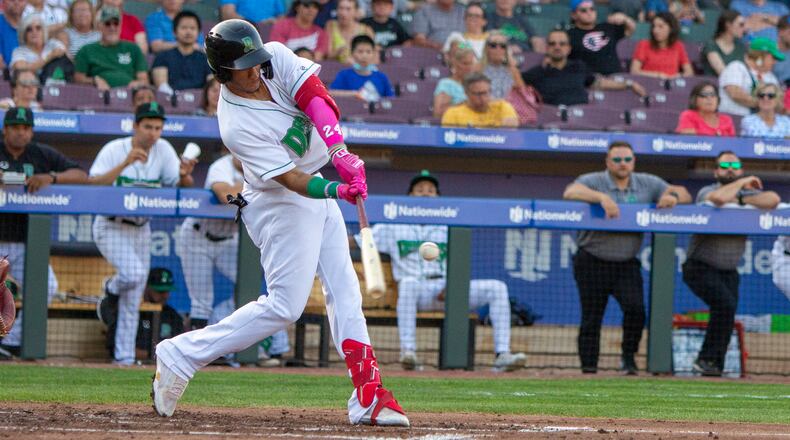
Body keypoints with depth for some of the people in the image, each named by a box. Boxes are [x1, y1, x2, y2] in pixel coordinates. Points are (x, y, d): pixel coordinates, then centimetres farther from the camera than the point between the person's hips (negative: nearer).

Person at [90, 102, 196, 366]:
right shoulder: (114, 150, -16)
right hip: (111, 227, -5)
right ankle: (112, 289, 6)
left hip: (141, 229, 5)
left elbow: (183, 186, -5)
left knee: (133, 301, 6)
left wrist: (186, 175, -29)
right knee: (134, 273, -29)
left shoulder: (163, 150, -3)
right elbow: (92, 185, -28)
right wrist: (125, 163, -37)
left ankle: (124, 358, 15)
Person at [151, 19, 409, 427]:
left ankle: (368, 396, 7)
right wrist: (335, 190, -47)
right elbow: (290, 179, -30)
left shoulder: (276, 57, -11)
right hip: (281, 203, -8)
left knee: (345, 291, 6)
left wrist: (339, 151, -35)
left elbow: (315, 96, -21)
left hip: (317, 190, 8)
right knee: (284, 305, -10)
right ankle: (179, 356, -3)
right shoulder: (237, 126, -28)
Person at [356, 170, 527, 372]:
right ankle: (408, 352, -45)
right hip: (419, 291, -3)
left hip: (449, 291, 3)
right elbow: (357, 241, 9)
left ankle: (502, 355, -27)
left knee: (497, 287, -18)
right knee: (409, 283, -40)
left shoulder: (449, 229, 21)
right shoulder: (393, 227, 17)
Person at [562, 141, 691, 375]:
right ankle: (588, 368, 10)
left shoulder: (647, 184, 9)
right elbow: (571, 192, -24)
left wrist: (673, 197, -14)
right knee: (591, 319, 1)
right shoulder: (594, 181, -3)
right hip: (593, 263, -2)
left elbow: (685, 194, 10)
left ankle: (628, 356, 4)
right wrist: (601, 197, -37)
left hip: (627, 265, 2)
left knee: (635, 308, -17)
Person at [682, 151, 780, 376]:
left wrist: (740, 200, -19)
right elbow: (718, 197, -31)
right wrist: (743, 182, -15)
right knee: (725, 304, -23)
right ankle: (707, 359, -16)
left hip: (728, 271, 5)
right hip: (701, 267, -5)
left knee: (727, 312, -4)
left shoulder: (747, 195, 8)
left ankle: (713, 367, 4)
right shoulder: (706, 191, -5)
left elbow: (772, 199, -12)